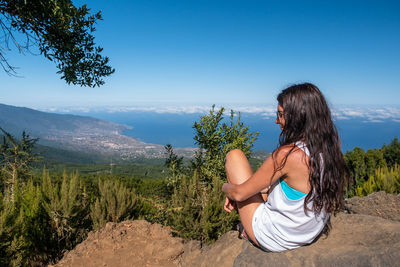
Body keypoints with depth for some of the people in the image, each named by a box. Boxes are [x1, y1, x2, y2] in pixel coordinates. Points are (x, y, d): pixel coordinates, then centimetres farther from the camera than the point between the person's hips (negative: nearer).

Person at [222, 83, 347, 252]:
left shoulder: (287, 154, -31)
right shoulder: (330, 150, -7)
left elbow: (239, 193, -21)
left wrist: (226, 187, 6)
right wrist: (237, 191, 8)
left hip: (273, 240, -7)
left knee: (234, 156, 1)